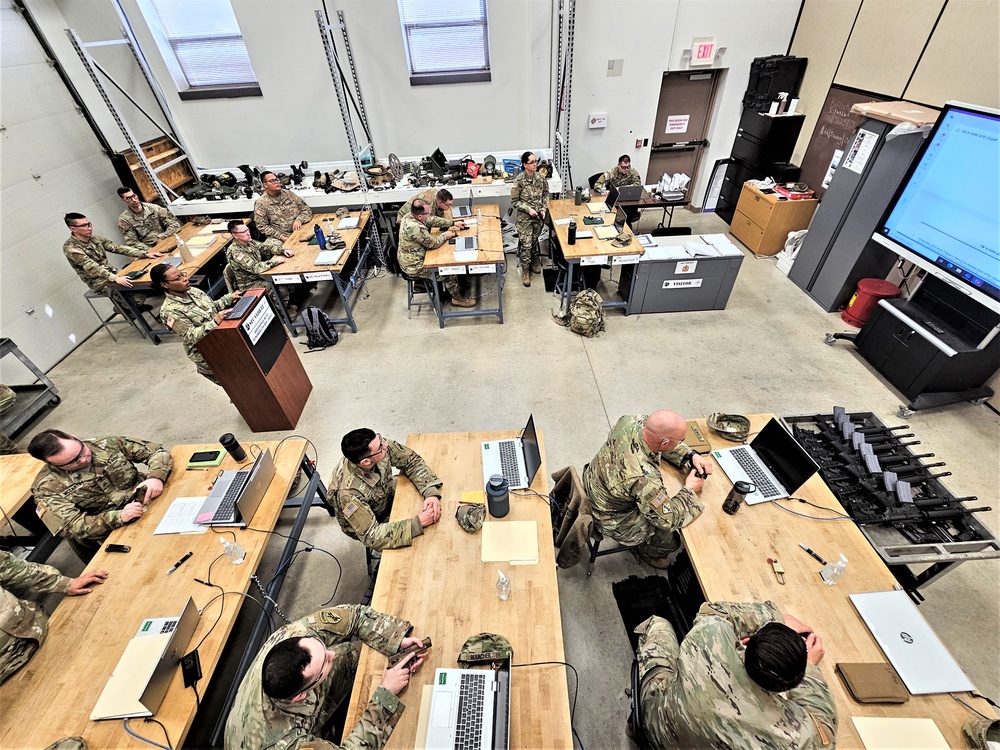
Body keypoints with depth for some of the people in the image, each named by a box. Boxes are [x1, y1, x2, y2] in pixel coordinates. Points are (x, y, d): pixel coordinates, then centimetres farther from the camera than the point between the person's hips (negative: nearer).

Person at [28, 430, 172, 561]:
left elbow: (158, 451, 0)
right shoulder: (48, 487, -7)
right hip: (113, 532, 0)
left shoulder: (108, 444, -4)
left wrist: (156, 477, -21)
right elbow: (73, 526, -14)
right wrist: (119, 517, -33)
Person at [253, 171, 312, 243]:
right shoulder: (261, 203, 2)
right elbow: (262, 226, -1)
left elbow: (306, 210, 12)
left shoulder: (289, 194, 12)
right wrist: (281, 237, -14)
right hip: (278, 239, -5)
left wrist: (299, 220, -9)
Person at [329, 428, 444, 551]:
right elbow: (371, 536, -36)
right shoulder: (348, 493, -41)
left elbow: (412, 460, -15)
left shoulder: (379, 446, -29)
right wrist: (418, 523, -38)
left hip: (389, 495, 5)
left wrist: (431, 493, -29)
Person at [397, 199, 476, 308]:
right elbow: (433, 243, -23)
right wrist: (445, 235, -6)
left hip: (409, 258, 9)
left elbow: (433, 220, 8)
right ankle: (457, 298, 18)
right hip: (414, 266, -9)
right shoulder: (415, 228, -34)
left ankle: (455, 288, 29)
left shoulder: (411, 216, -5)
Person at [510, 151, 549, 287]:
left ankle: (535, 262, 39)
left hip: (539, 216, 4)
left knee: (534, 241, 18)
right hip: (525, 217, -4)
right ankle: (525, 271, 10)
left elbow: (546, 194, 10)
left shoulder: (540, 177, -3)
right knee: (526, 244, -3)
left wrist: (544, 209, -5)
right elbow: (514, 201, -11)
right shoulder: (519, 180, -16)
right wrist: (529, 209, -20)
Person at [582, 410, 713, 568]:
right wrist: (689, 490, -11)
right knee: (672, 540, 7)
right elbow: (670, 519, -24)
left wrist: (692, 455, -9)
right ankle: (648, 552, 40)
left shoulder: (630, 422, -24)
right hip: (614, 521, -7)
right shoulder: (644, 478, -43)